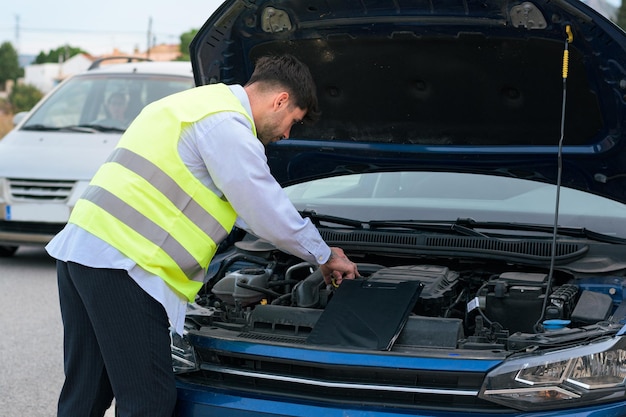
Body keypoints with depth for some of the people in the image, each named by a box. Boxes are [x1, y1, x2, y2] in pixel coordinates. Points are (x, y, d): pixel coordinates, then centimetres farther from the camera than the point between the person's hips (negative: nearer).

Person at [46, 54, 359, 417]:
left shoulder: (203, 101, 24)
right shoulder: (227, 125, -10)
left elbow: (251, 205, 32)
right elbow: (270, 214, -6)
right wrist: (325, 256, 12)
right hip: (121, 263, -10)